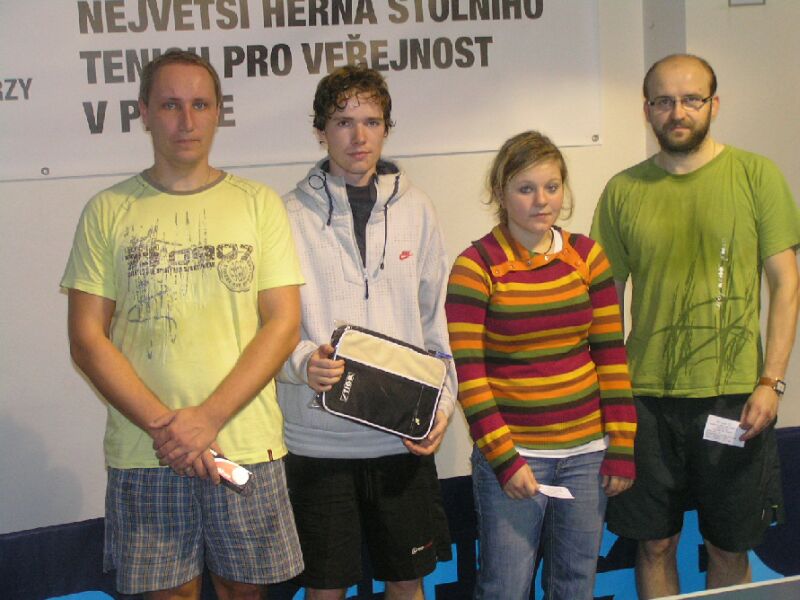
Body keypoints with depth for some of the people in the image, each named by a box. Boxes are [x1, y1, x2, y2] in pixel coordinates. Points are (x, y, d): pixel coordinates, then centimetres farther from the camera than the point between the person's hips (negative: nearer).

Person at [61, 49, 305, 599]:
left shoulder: (259, 203, 4)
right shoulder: (108, 211, 3)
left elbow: (284, 324, -2)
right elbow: (87, 339, -1)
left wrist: (208, 417, -12)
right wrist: (163, 425, -12)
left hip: (247, 445, 1)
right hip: (143, 452, 0)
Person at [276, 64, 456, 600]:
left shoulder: (415, 210, 5)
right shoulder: (292, 215, -4)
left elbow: (436, 318, 9)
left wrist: (443, 401, 0)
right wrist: (303, 361, -23)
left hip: (404, 436, 3)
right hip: (318, 436, -2)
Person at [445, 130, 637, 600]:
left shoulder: (587, 256, 4)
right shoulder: (475, 267, -8)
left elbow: (611, 354, 6)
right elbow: (468, 373, -10)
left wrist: (622, 446, 2)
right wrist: (503, 458, -13)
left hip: (586, 452, 4)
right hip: (512, 453, -4)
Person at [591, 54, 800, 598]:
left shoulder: (756, 175, 0)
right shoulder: (624, 190, 5)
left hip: (735, 398, -1)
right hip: (646, 398, 2)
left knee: (730, 549, 10)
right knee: (655, 544, 10)